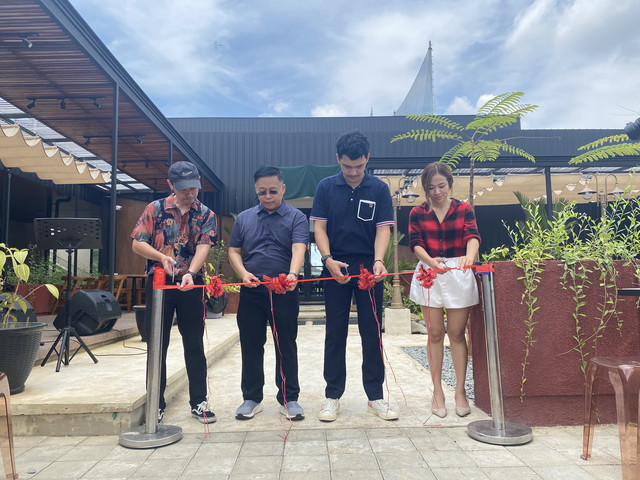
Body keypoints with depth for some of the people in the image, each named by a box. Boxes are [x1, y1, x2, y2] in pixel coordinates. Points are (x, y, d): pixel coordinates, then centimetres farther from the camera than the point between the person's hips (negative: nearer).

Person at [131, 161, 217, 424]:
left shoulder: (206, 215, 3)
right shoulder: (156, 209, 3)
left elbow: (203, 247, -11)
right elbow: (137, 243, 1)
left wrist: (190, 273, -29)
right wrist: (161, 256, -17)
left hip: (191, 284, 0)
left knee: (194, 344, 6)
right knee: (157, 344, 7)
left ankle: (199, 401, 18)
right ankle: (156, 403, 21)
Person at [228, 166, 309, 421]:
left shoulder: (296, 217, 0)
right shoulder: (244, 218, 10)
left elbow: (298, 249, -15)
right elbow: (234, 251, 11)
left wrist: (292, 274, -34)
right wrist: (243, 273, -8)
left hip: (284, 293, -3)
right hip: (251, 293, 3)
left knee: (286, 346, 6)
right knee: (251, 345, 10)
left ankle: (289, 399, 20)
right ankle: (252, 398, 25)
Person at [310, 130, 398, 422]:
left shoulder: (379, 189, 2)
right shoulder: (326, 187, 3)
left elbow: (383, 228, -3)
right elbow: (319, 226, 0)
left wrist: (378, 261, -20)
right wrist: (328, 259, -16)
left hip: (369, 269, 0)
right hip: (336, 268, 0)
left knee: (372, 333, 6)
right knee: (335, 334, 7)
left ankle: (375, 396, 19)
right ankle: (333, 396, 18)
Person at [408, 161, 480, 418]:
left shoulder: (464, 209, 3)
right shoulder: (417, 213, 4)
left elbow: (472, 236, -13)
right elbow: (416, 243, -8)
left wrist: (469, 256, -36)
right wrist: (430, 261, -29)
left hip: (458, 274, 0)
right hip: (429, 274, 1)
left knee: (457, 333, 5)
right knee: (435, 334, 7)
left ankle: (460, 390, 19)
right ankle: (437, 391, 19)